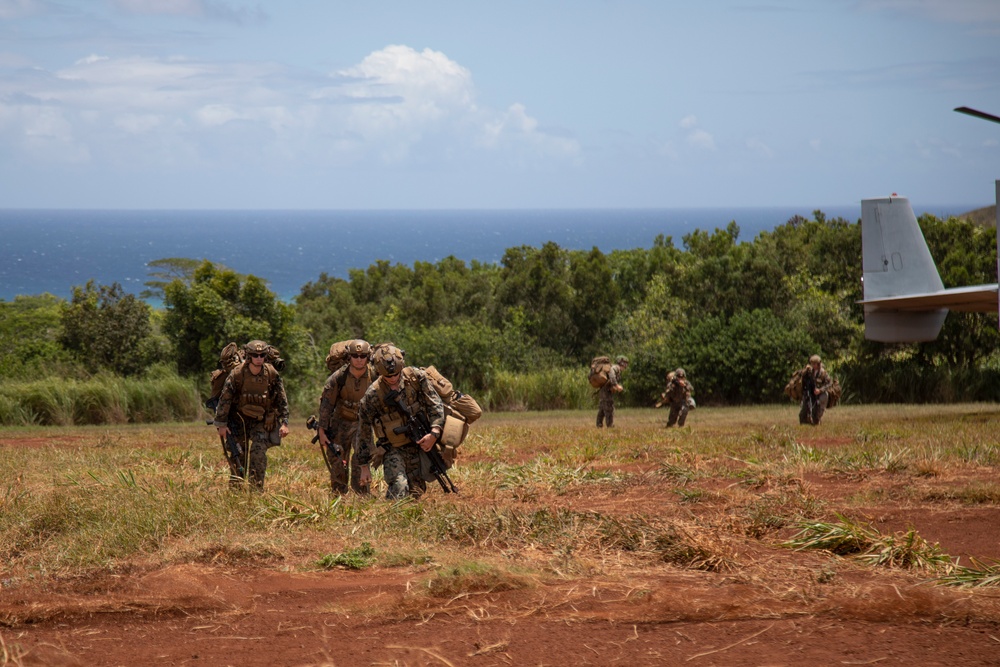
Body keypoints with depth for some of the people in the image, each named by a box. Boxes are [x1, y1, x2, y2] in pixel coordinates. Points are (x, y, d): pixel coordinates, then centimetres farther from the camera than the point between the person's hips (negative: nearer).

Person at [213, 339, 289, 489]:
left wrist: (284, 422, -5)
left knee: (259, 453, -13)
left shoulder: (272, 374, -11)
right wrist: (221, 424, -10)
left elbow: (282, 399, -1)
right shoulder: (237, 373, -17)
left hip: (261, 421, 1)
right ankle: (235, 488, 14)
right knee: (236, 454, 0)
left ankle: (257, 488, -7)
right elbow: (224, 399, -11)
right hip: (238, 419, -1)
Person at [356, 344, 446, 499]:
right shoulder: (372, 395, -16)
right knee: (399, 489, -24)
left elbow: (435, 404, -4)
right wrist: (365, 466, -5)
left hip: (418, 445, 4)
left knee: (416, 492, 6)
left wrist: (434, 433, -20)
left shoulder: (416, 376, -10)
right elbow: (364, 432, -7)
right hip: (392, 450, -4)